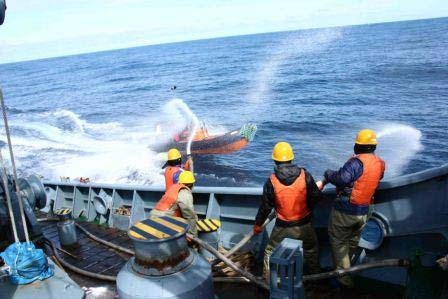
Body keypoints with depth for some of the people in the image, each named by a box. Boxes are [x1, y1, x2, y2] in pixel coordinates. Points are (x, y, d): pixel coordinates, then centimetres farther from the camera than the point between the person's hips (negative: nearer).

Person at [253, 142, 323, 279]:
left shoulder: (271, 181, -16)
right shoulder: (305, 175, -15)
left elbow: (265, 206, -8)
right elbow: (317, 196, -8)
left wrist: (258, 224, 6)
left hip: (282, 226, -1)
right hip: (304, 224, 2)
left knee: (271, 251, 19)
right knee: (311, 249, 28)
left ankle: (268, 278, 27)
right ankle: (315, 274, 43)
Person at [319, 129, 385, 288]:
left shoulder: (357, 161, -22)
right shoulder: (380, 164, 2)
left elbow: (342, 178, -30)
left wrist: (328, 174, -11)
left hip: (345, 210, -7)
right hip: (363, 212, 7)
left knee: (338, 242, 7)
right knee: (353, 241, 22)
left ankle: (344, 277, 10)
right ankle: (345, 267, 40)